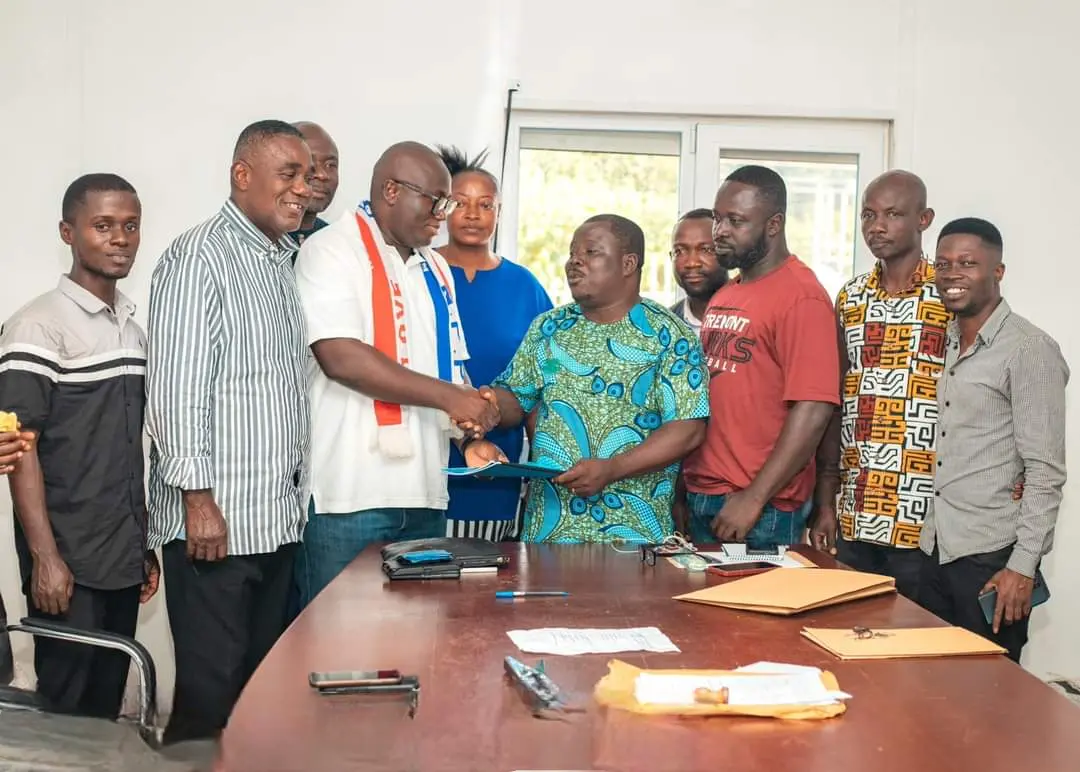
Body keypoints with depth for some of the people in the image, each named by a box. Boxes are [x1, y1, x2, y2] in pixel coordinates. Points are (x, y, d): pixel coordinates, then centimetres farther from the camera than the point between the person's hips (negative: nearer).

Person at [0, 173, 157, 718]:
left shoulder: (133, 329, 12)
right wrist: (45, 558, -17)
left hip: (123, 561, 6)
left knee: (106, 708, 12)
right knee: (64, 713, 3)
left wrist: (145, 545, 13)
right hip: (69, 562, -6)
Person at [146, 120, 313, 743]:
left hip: (277, 519, 8)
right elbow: (177, 385, -14)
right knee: (210, 690, -2)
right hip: (215, 518, -8)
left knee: (261, 681, 11)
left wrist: (296, 495, 14)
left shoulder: (285, 262, 16)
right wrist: (198, 499, -17)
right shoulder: (199, 257, -8)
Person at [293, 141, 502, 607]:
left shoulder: (435, 268, 18)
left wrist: (470, 434, 2)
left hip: (424, 493, 7)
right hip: (347, 495, -7)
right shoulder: (332, 251, -5)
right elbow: (340, 357, -18)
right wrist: (447, 396, -16)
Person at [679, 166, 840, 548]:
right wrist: (684, 489, 10)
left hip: (761, 510, -7)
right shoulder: (722, 296, 14)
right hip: (699, 500, 7)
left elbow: (813, 410, -18)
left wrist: (754, 498, -18)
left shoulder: (801, 296, -11)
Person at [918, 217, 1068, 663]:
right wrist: (929, 538, 9)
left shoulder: (1029, 351, -11)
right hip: (937, 551, 7)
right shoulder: (945, 345, 11)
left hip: (992, 558, -7)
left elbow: (1045, 470, -14)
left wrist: (1023, 566, -17)